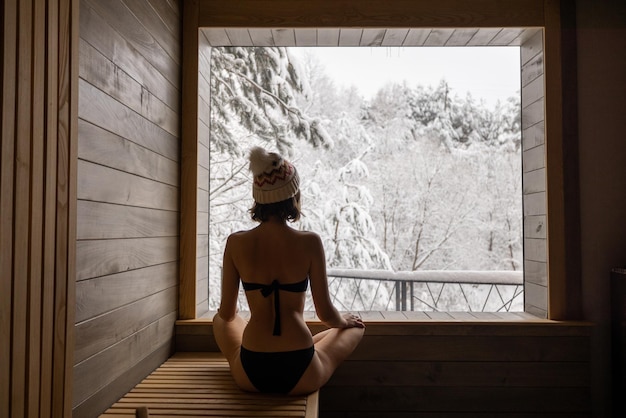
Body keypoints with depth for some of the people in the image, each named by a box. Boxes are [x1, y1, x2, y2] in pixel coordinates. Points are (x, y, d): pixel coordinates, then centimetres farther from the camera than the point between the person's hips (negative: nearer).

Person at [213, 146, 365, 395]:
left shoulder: (235, 243, -7)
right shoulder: (309, 243, -13)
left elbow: (226, 314, 2)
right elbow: (326, 314, -7)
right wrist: (344, 321, 17)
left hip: (249, 375, 2)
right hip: (301, 376, -1)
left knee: (220, 320, 34)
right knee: (355, 328, 28)